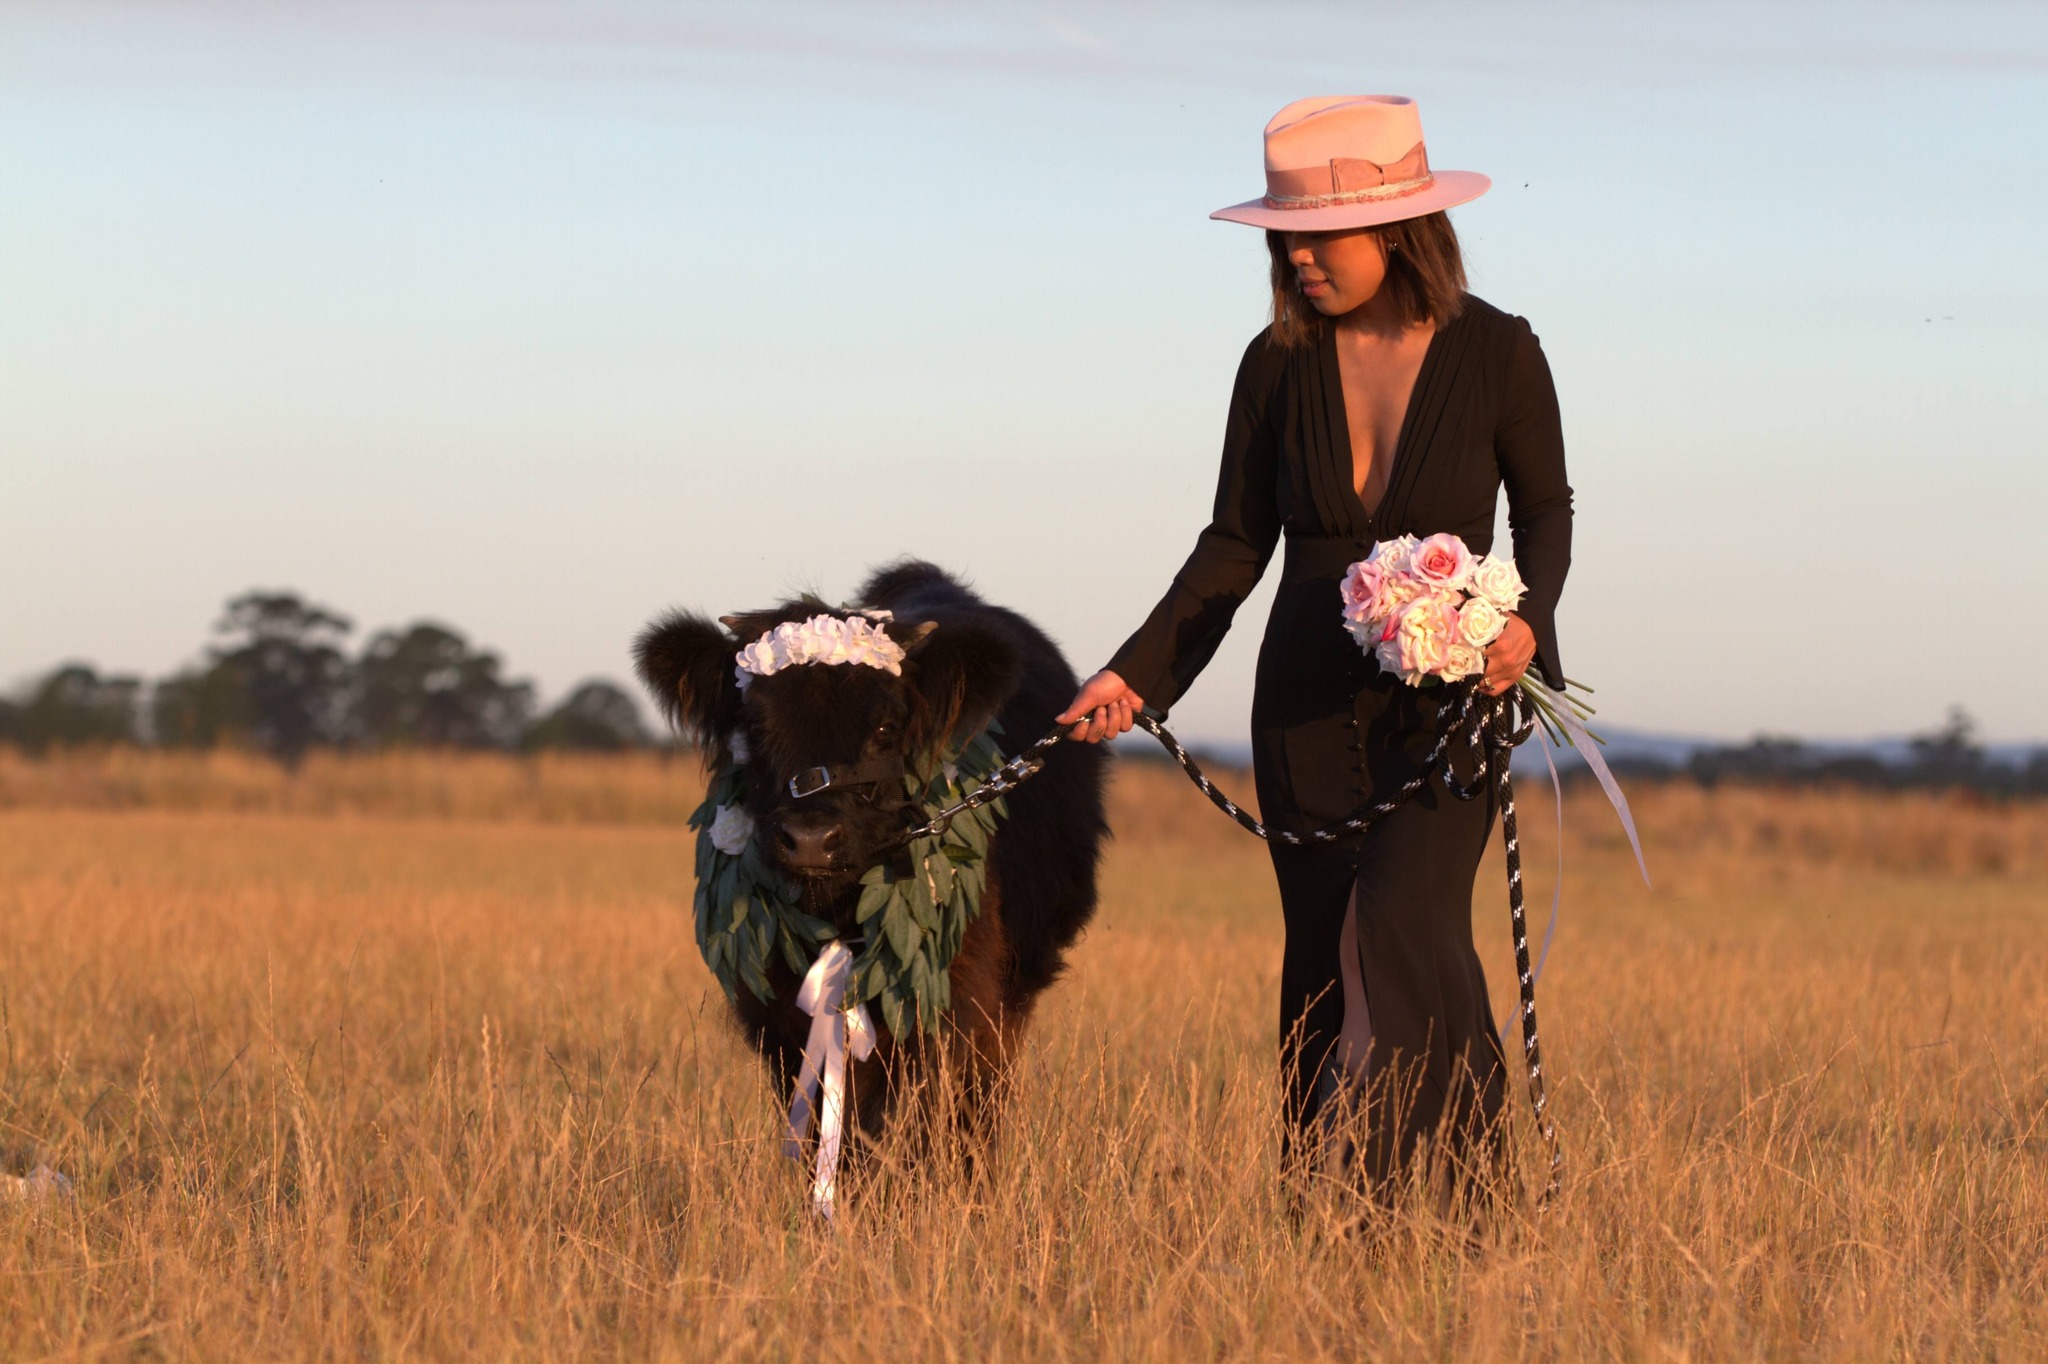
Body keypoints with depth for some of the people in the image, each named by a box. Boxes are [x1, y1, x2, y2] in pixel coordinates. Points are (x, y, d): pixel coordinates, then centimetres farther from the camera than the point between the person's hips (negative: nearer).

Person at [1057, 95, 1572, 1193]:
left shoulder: (1496, 353, -6)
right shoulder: (1279, 363, 0)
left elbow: (1546, 509, 7)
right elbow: (1237, 545, 6)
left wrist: (1526, 617, -13)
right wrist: (1137, 673, -4)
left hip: (1450, 695, -3)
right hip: (1309, 701, 3)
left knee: (1404, 917, -21)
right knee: (1322, 955, 2)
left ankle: (1466, 1189, -13)